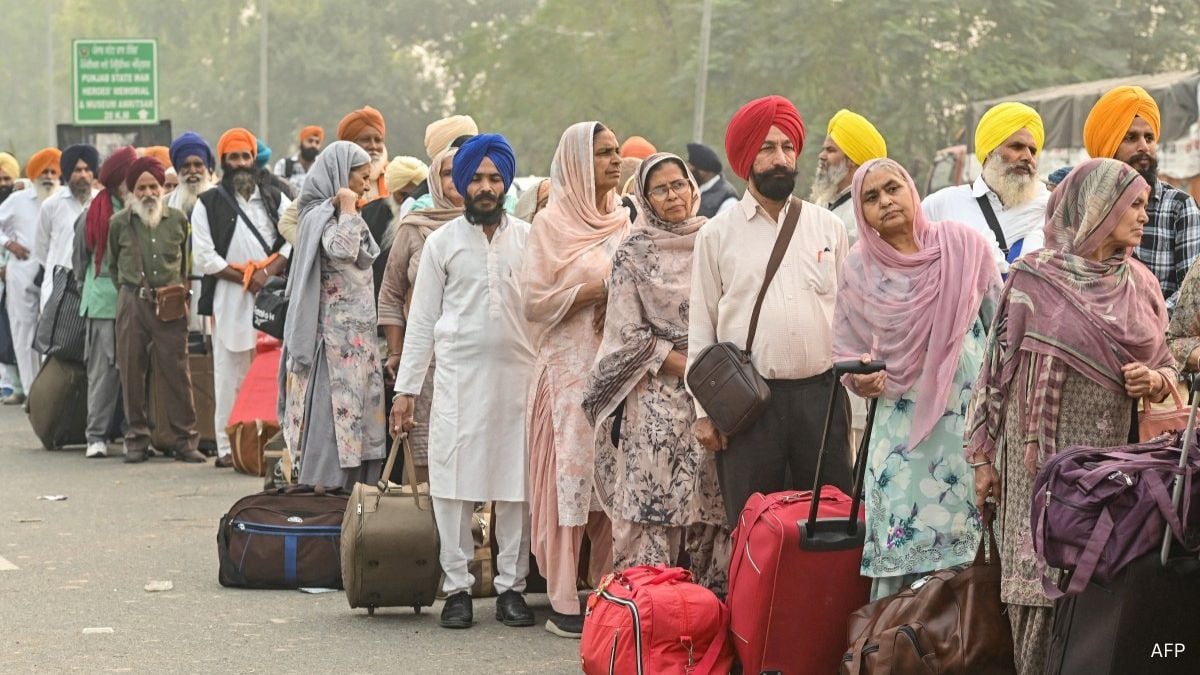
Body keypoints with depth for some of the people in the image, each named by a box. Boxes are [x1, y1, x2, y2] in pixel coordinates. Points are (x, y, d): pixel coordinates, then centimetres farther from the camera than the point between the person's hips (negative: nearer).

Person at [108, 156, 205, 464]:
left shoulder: (177, 220, 5)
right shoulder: (119, 223, 4)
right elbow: (112, 264, 16)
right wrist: (129, 290, 12)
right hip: (132, 303, 1)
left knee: (176, 370, -2)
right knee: (132, 371, 3)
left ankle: (185, 439, 3)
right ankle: (137, 439, 12)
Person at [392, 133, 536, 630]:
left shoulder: (528, 238, 9)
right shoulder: (442, 241, 7)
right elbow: (422, 319, 7)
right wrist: (406, 388, 3)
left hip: (518, 375, 1)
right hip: (459, 377, 0)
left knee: (515, 482, 2)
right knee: (453, 482, -1)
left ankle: (511, 585, 10)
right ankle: (457, 587, 7)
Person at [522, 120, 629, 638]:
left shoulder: (624, 223, 13)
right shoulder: (551, 225, -2)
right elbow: (534, 302, -7)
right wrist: (596, 291, -13)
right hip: (569, 367, -5)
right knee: (569, 473, -5)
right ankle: (563, 603, -1)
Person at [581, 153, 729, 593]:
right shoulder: (633, 254, 2)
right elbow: (629, 334, -3)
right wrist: (687, 367, -9)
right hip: (656, 397, -3)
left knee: (709, 503, 1)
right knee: (653, 506, -7)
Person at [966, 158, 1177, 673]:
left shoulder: (1140, 285, 9)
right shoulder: (1036, 278, -3)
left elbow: (1166, 366, 18)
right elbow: (999, 364, -2)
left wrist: (1156, 380, -7)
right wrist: (983, 456, -2)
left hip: (1113, 454, 3)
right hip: (1043, 453, -3)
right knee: (1044, 577, -2)